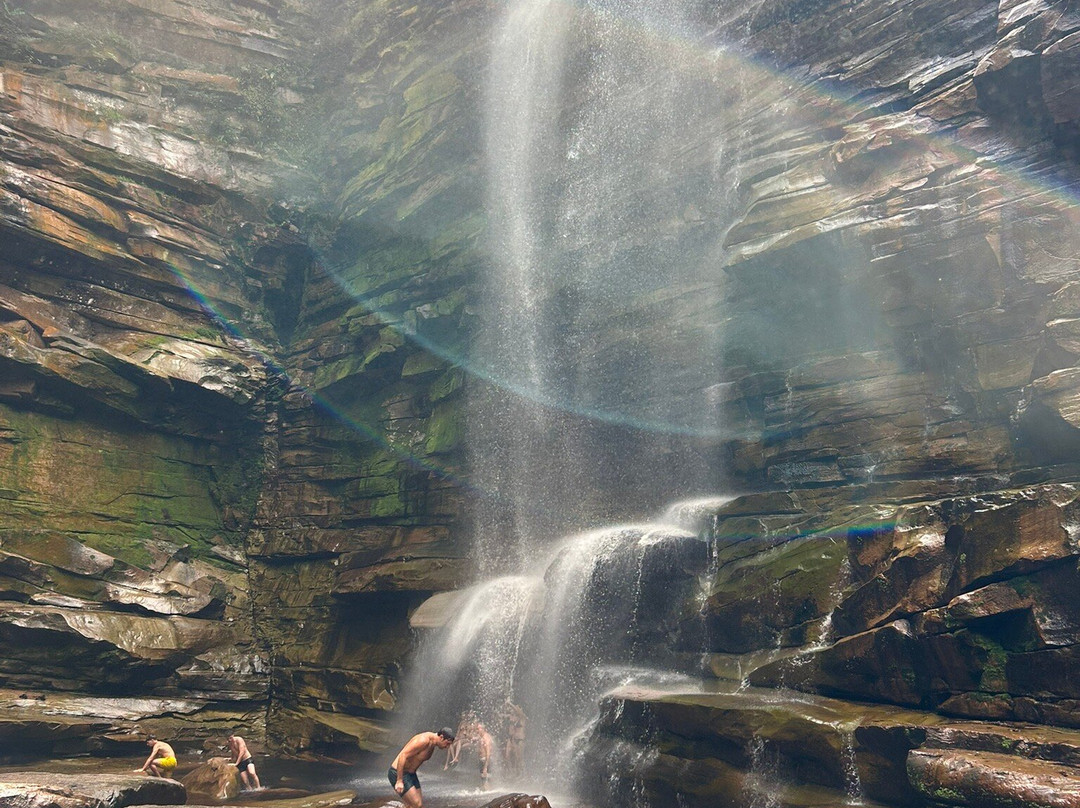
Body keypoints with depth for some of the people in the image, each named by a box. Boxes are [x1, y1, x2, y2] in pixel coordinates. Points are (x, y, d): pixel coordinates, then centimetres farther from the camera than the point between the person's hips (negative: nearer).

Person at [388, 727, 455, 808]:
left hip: (411, 774, 9)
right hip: (398, 773, -9)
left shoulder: (432, 744, 5)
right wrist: (399, 781, -27)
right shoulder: (423, 740, -25)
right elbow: (403, 756, -28)